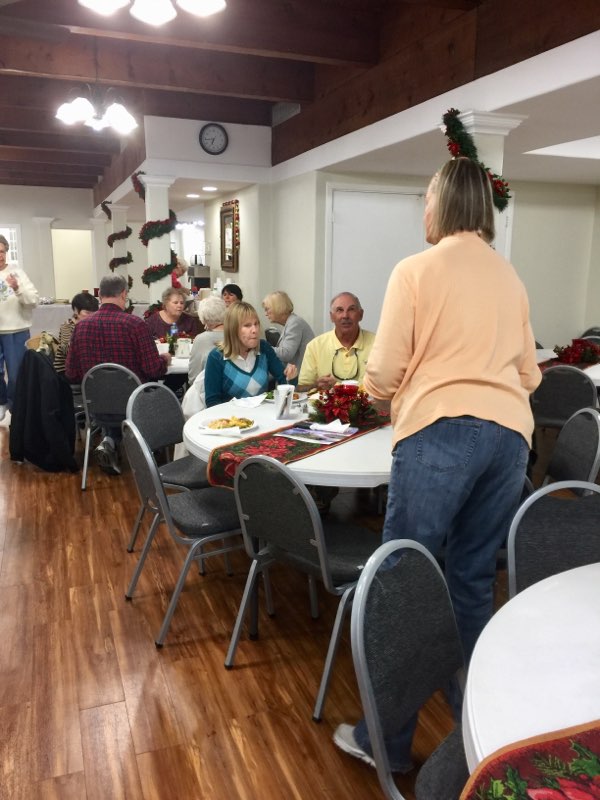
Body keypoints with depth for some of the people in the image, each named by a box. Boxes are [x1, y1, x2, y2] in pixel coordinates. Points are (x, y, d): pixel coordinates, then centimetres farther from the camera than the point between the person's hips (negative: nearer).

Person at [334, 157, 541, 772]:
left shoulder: (416, 269, 2)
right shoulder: (510, 277, 17)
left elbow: (383, 373, -2)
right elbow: (530, 375, 21)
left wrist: (380, 390, 20)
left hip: (441, 432, -6)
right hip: (510, 433, 6)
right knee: (475, 581, 15)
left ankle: (387, 740, 12)